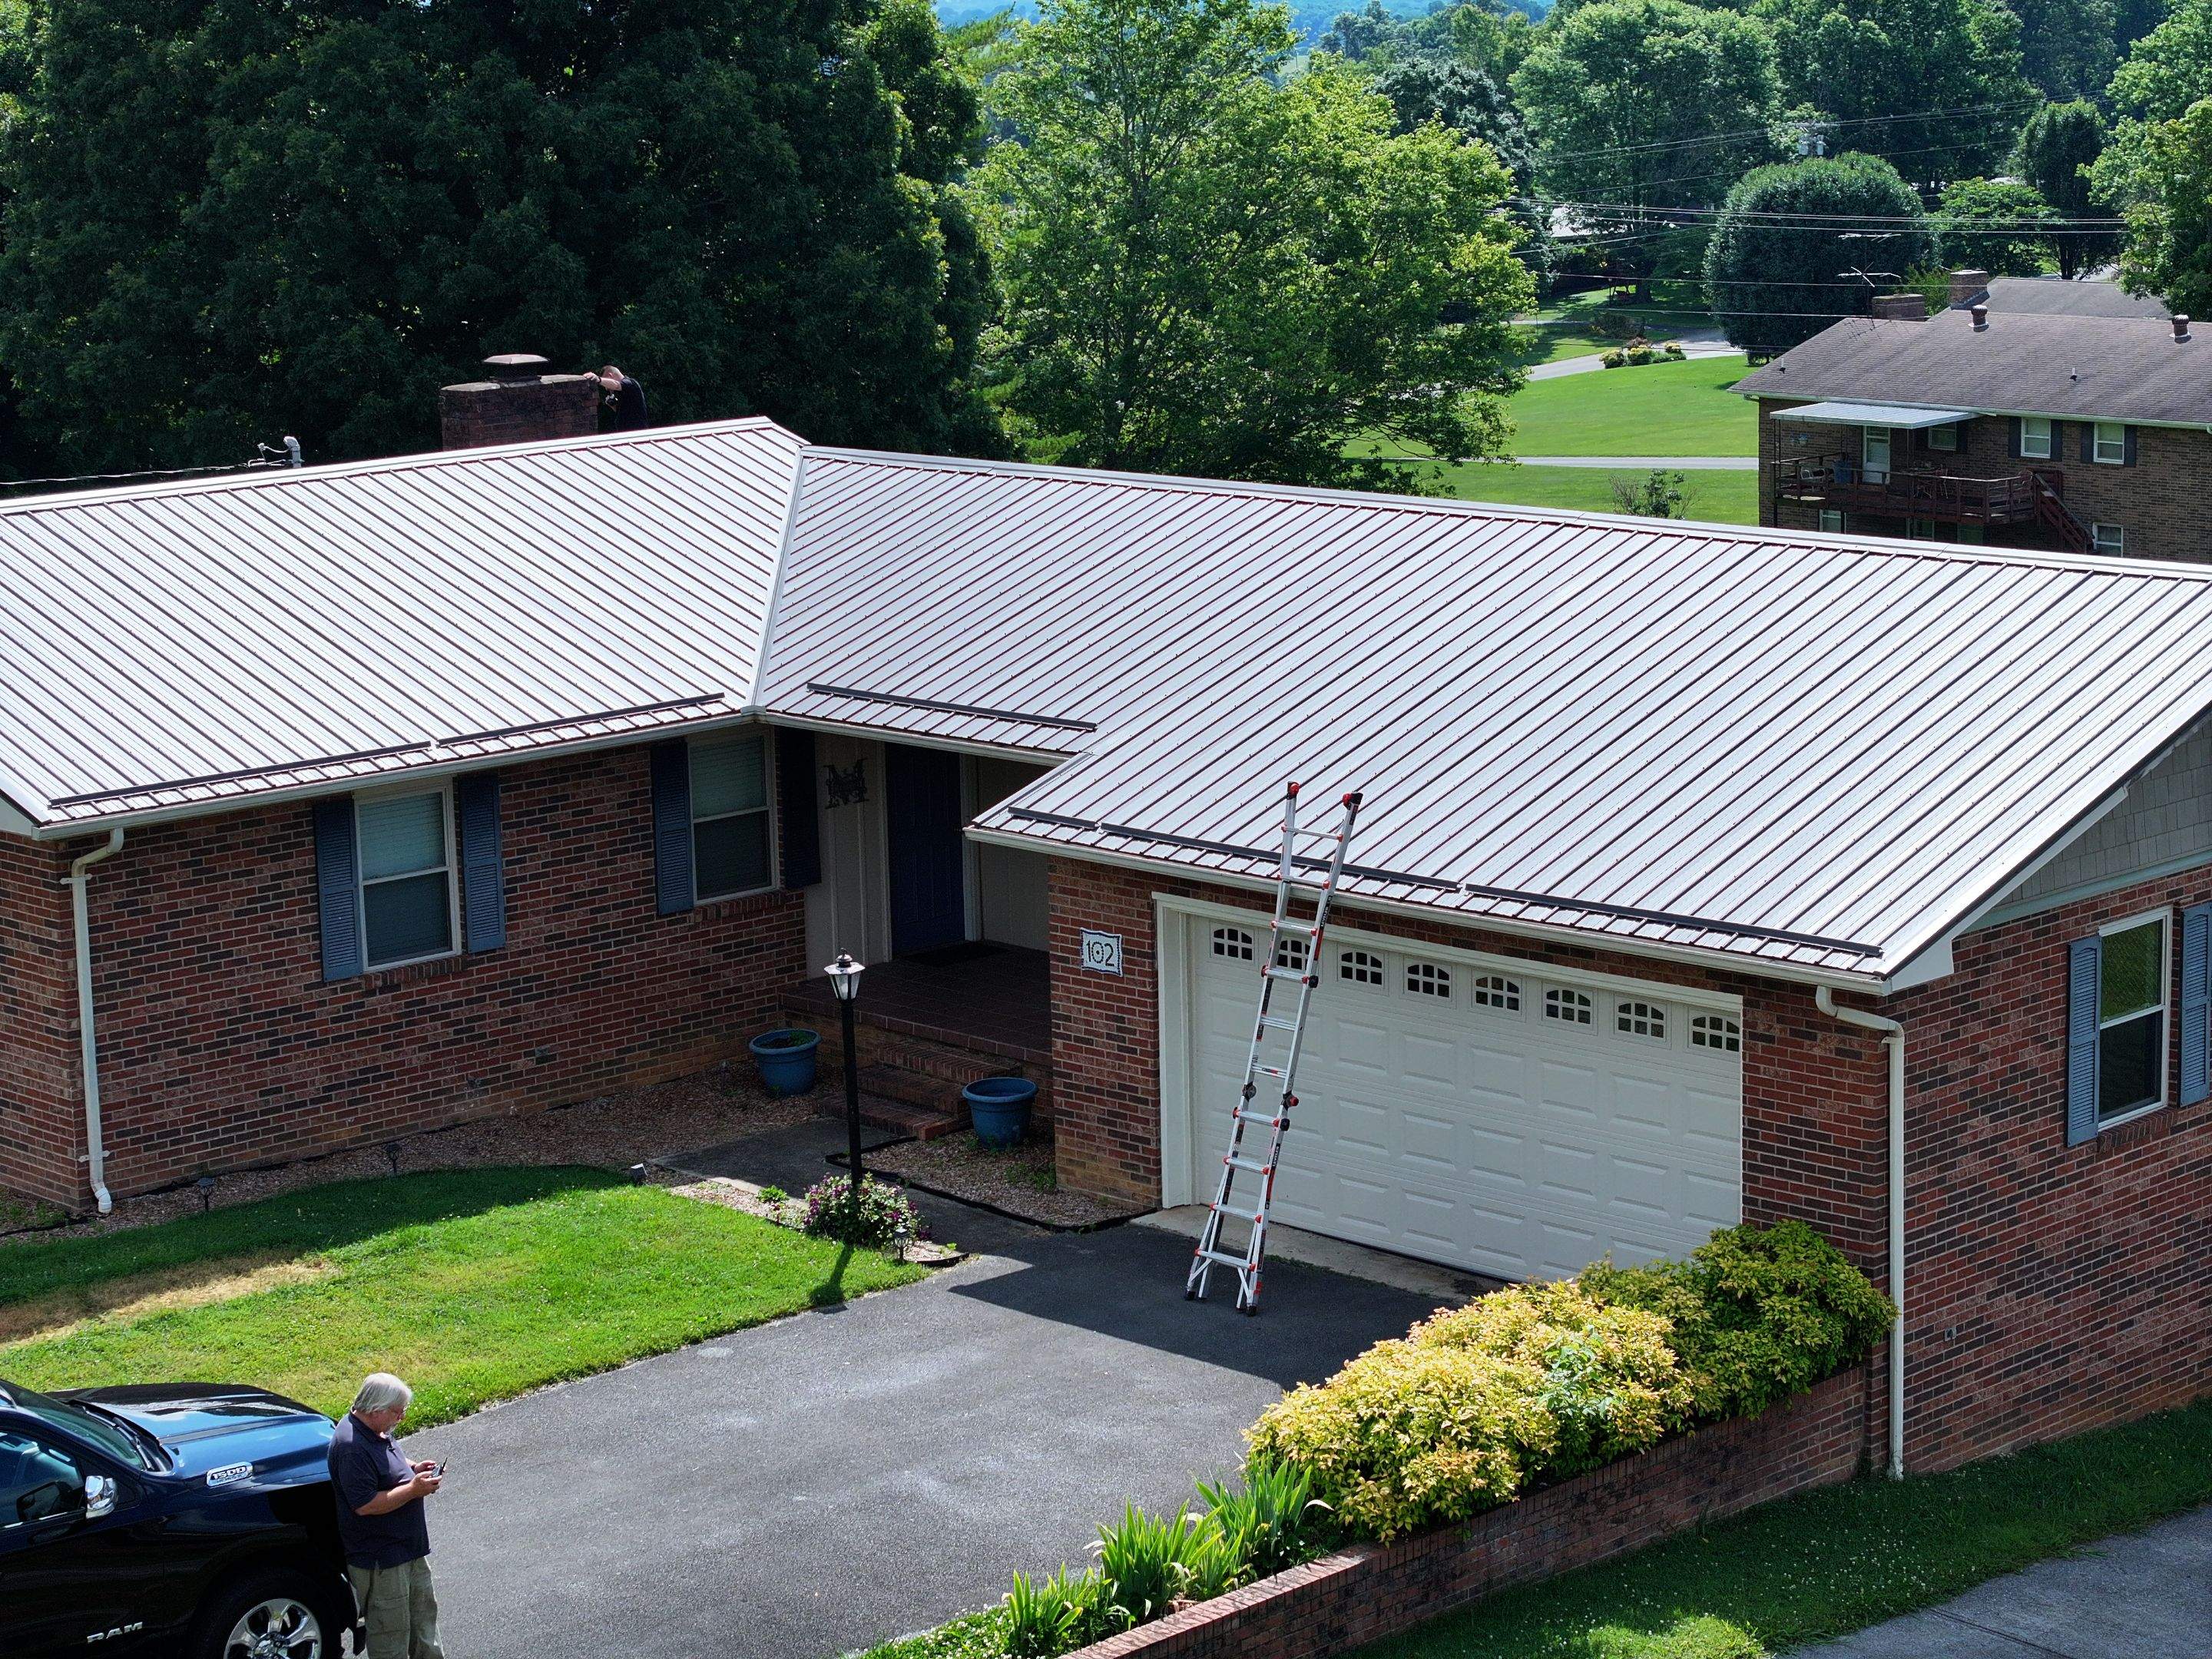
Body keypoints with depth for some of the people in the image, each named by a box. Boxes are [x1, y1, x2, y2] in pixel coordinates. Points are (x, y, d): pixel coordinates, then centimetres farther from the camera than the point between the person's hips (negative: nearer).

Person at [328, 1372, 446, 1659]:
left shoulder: (377, 1431, 4)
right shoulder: (353, 1447, -28)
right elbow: (365, 1505, -29)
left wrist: (412, 1469, 4)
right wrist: (413, 1490, -25)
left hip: (409, 1548, 10)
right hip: (379, 1559, -10)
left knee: (424, 1612, 23)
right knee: (391, 1632, 3)